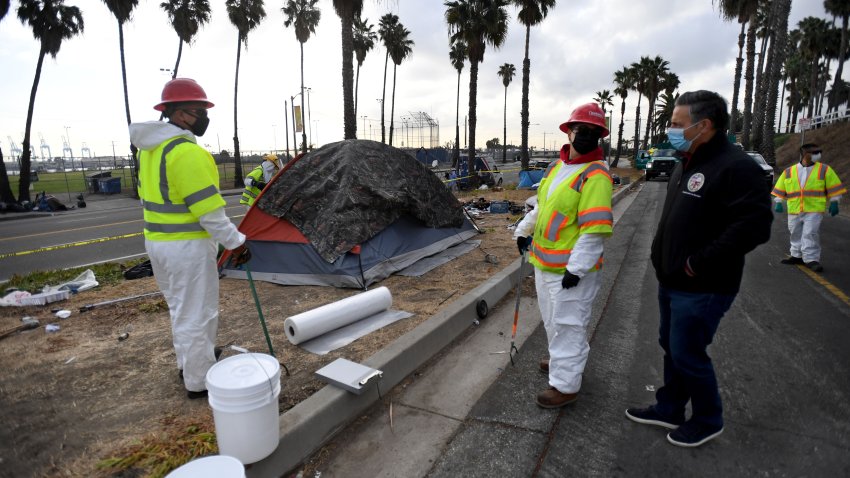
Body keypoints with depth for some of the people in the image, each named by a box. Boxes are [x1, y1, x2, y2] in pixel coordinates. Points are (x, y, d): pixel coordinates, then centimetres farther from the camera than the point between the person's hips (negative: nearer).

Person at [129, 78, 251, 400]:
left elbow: (149, 195, 17)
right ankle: (199, 381, 16)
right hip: (187, 246, -10)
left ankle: (189, 361, 41)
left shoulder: (151, 147, 9)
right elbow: (208, 209, -23)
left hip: (157, 240, 10)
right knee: (196, 313, 3)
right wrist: (236, 242, -15)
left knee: (180, 308, 24)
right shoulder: (186, 151, -21)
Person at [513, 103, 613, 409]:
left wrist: (576, 268, -24)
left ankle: (565, 385, 16)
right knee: (553, 318, 24)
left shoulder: (595, 174, -17)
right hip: (544, 262, 9)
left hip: (570, 268, -8)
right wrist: (524, 230, 16)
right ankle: (562, 359, 45)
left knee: (567, 325, 2)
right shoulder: (556, 166, 9)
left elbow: (595, 230, -22)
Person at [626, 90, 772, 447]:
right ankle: (669, 409, 36)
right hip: (671, 281, 9)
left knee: (687, 354, 3)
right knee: (671, 347, 19)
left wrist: (699, 263, -23)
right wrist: (662, 256, 11)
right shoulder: (687, 164, 11)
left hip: (701, 288, -9)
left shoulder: (735, 167, -19)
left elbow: (753, 226, -27)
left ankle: (708, 420, 28)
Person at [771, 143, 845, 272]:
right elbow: (780, 189, 12)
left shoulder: (824, 170, 5)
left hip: (814, 209, -3)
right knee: (796, 234, 12)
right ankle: (796, 255, 25)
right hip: (794, 209, 3)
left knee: (810, 234, -11)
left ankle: (811, 259, -8)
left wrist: (834, 203, 2)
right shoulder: (788, 171, 8)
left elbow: (834, 188, 6)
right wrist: (778, 202, 6)